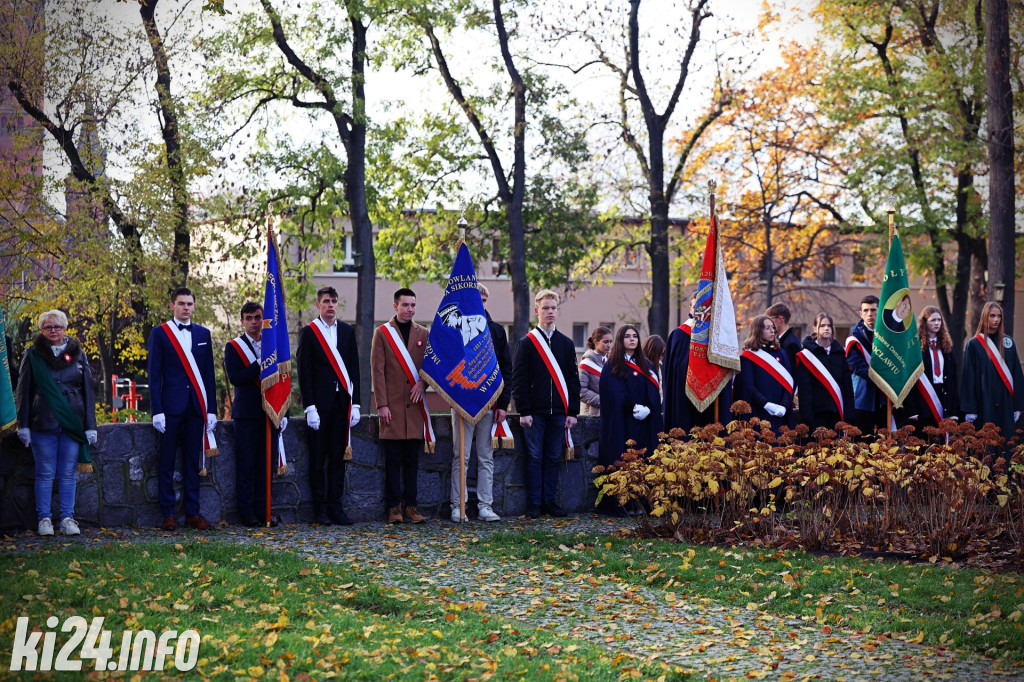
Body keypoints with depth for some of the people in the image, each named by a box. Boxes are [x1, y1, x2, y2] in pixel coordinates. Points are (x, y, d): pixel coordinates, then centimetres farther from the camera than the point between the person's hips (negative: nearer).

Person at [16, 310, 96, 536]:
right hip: (43, 424, -1)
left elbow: (88, 391, 10)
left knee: (68, 474, 3)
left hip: (72, 424, 1)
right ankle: (44, 519, 7)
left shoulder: (78, 355, 9)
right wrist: (23, 425, -2)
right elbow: (24, 391, 4)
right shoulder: (33, 355, 4)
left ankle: (67, 518, 8)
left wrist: (90, 425, 4)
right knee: (45, 473, 1)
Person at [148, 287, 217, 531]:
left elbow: (209, 374, 12)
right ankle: (167, 514, 4)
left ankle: (193, 513, 10)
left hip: (196, 407, 3)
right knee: (167, 463, 0)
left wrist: (211, 409, 6)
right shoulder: (160, 333, 2)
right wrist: (157, 410, -9)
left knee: (192, 462, 6)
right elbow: (154, 375, -1)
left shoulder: (203, 334, 12)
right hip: (171, 406, -3)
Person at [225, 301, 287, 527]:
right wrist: (260, 364, -21)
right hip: (246, 415, -4)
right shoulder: (233, 347, 1)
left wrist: (283, 413, 7)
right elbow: (235, 378, -13)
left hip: (270, 414, 4)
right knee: (246, 465, -2)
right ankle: (246, 512, 3)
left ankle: (263, 510, 11)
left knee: (266, 464, 5)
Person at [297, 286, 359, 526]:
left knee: (338, 456, 6)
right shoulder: (308, 332, 0)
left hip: (342, 402, 3)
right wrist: (309, 406, -10)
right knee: (318, 458, 0)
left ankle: (336, 506, 11)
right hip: (320, 402, -3)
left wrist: (355, 403, 4)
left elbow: (354, 368, 11)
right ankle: (320, 509, 4)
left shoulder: (347, 331, 11)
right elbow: (304, 371, -3)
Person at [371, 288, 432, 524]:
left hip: (416, 405, 3)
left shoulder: (424, 334, 12)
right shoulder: (382, 333, 3)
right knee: (393, 458, -1)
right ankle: (394, 507, 3)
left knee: (413, 459, 5)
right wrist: (382, 404, -8)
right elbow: (377, 371, -1)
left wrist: (422, 383, -7)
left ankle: (411, 506, 9)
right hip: (392, 405, -3)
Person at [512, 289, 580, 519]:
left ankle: (549, 501, 13)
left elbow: (573, 379, 11)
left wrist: (573, 411, 3)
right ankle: (534, 504, 3)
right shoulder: (527, 343, 1)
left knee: (553, 458, 6)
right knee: (534, 457, -1)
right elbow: (518, 379, -3)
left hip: (558, 412, 3)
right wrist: (523, 411, -10)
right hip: (535, 412, -3)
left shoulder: (566, 343, 11)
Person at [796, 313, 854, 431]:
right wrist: (807, 416, -12)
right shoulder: (806, 355, 1)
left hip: (837, 411, 4)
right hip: (817, 411, -4)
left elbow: (847, 385, 15)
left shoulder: (839, 352, 15)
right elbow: (804, 389, -4)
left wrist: (848, 412, 7)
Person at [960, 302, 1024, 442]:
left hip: (1006, 402, 3)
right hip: (984, 403, -3)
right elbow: (969, 377, -3)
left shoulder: (1008, 342, 10)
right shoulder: (974, 344, 0)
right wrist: (969, 409, -9)